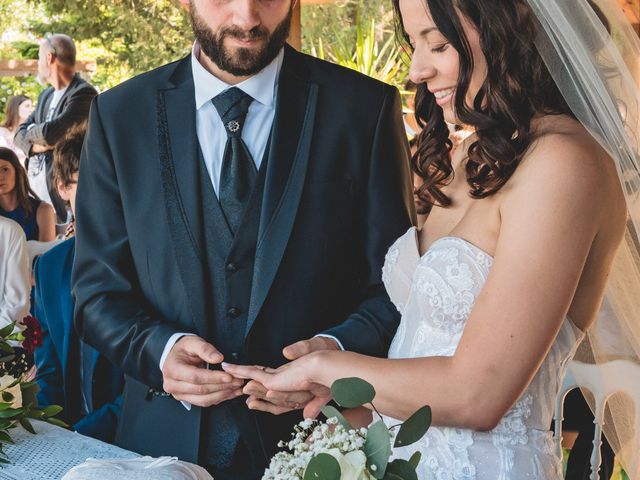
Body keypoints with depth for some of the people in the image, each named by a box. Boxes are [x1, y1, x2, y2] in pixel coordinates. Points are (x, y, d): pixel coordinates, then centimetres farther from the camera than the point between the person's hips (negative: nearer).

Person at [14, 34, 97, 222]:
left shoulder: (83, 93, -12)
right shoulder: (46, 95, 16)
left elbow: (51, 132, -22)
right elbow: (19, 134, 15)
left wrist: (32, 130, 1)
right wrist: (35, 145, -7)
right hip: (32, 183, 8)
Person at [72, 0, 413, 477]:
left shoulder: (366, 108, -6)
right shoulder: (120, 115, -1)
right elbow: (98, 288, 2)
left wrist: (342, 349, -22)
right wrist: (157, 350, -17)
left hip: (315, 436, -1)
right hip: (168, 438, 1)